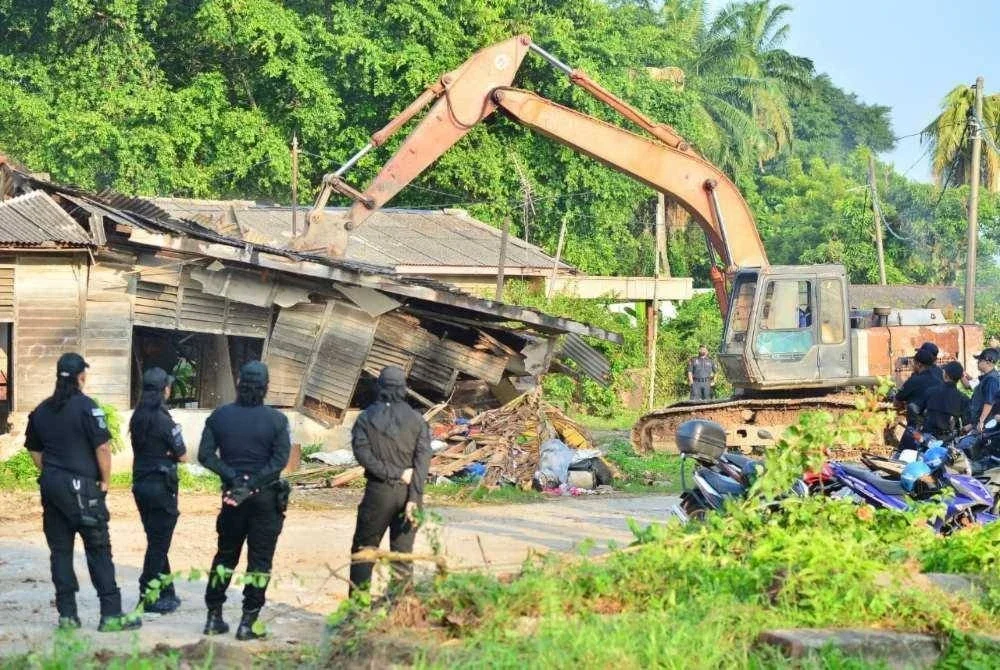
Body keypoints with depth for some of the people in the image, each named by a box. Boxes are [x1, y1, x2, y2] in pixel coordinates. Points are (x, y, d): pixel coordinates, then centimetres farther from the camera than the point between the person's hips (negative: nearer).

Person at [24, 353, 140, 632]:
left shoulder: (41, 411, 9)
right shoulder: (86, 407, -10)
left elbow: (35, 451, 16)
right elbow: (102, 448, -13)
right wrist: (105, 481, -2)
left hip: (51, 486, 6)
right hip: (81, 487, -6)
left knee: (60, 550, 8)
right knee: (98, 550, -2)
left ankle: (67, 614, 7)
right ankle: (110, 614, -4)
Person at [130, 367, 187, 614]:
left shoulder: (137, 418, 6)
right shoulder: (163, 420, -17)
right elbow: (182, 456, -12)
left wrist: (162, 453, -1)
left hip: (140, 483, 8)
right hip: (161, 486, -8)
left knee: (156, 540, 16)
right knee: (159, 542, 0)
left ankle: (166, 592, 23)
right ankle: (148, 596, 1)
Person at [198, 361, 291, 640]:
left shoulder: (220, 416, 0)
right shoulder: (276, 420, -8)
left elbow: (205, 455, -5)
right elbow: (280, 460, -15)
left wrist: (232, 477, -9)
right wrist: (252, 483, -16)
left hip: (233, 495, 3)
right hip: (266, 498, -3)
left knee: (225, 555, 16)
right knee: (259, 560, 3)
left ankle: (214, 617, 16)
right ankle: (248, 622, 0)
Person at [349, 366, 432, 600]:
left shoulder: (366, 418, -2)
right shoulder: (417, 420, 0)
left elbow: (363, 454, -13)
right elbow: (423, 460, -8)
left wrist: (395, 473, -11)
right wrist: (413, 499, -12)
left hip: (379, 492, -1)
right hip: (408, 492, 1)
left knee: (363, 550, 9)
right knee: (403, 554, 8)